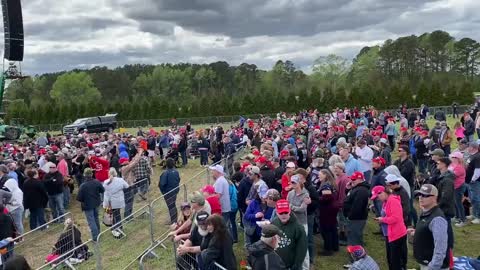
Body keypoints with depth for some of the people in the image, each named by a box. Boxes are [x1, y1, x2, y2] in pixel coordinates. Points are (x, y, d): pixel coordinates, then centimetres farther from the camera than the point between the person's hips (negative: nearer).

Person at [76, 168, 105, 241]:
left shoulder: (83, 186, -26)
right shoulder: (97, 182, -13)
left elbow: (79, 198, -22)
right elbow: (102, 190, 2)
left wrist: (83, 201, -1)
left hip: (88, 205, -5)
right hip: (96, 203, 5)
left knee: (91, 221, 4)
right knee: (96, 218, 25)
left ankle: (95, 237, 6)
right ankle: (98, 233, 41)